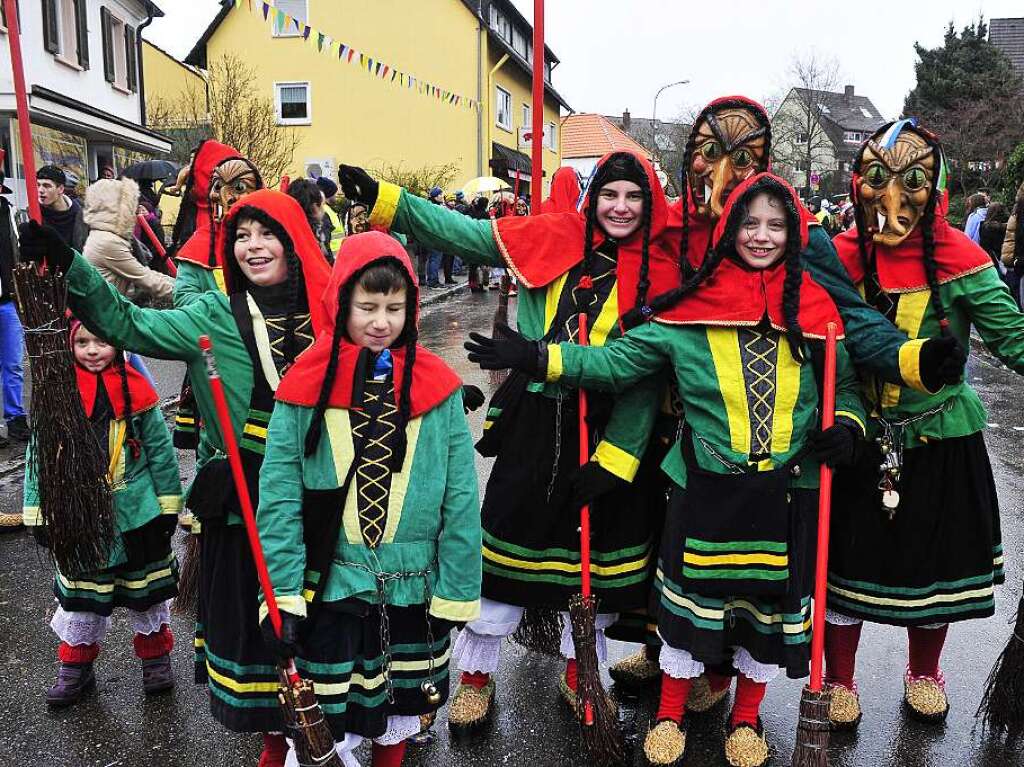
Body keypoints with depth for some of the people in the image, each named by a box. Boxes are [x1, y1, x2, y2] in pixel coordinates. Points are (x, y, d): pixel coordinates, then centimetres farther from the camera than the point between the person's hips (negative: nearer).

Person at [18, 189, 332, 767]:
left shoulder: (329, 313, 0)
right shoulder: (216, 317, -1)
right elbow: (133, 325, -9)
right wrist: (69, 266, -18)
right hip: (241, 507, 0)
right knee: (252, 621, 9)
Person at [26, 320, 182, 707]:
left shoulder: (136, 391, -7)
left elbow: (160, 451, -2)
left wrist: (168, 505, -1)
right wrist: (38, 514, -1)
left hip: (137, 514, 0)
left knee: (145, 587, 14)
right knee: (80, 593, 14)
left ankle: (156, 657, 33)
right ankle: (76, 667, 33)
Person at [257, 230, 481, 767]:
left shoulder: (437, 387, -5)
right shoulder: (307, 385, -8)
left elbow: (461, 500, -4)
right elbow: (279, 496, -9)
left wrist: (456, 592, -4)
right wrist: (283, 595, -13)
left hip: (415, 589, 2)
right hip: (330, 588, -2)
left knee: (398, 718, 22)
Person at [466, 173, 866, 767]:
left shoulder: (816, 308, 0)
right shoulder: (693, 306, -6)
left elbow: (845, 385, 11)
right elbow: (620, 361, -6)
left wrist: (846, 427, -9)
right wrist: (538, 358, -15)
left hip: (788, 491, 2)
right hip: (708, 488, -2)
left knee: (771, 600, 15)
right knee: (692, 596, 10)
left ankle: (747, 718, 40)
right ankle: (670, 715, 34)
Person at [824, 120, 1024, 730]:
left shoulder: (958, 257, -13)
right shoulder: (842, 257, -8)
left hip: (940, 438, 0)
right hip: (862, 437, 1)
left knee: (936, 560, 15)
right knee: (847, 558, 8)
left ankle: (925, 673, 43)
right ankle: (838, 679, 32)